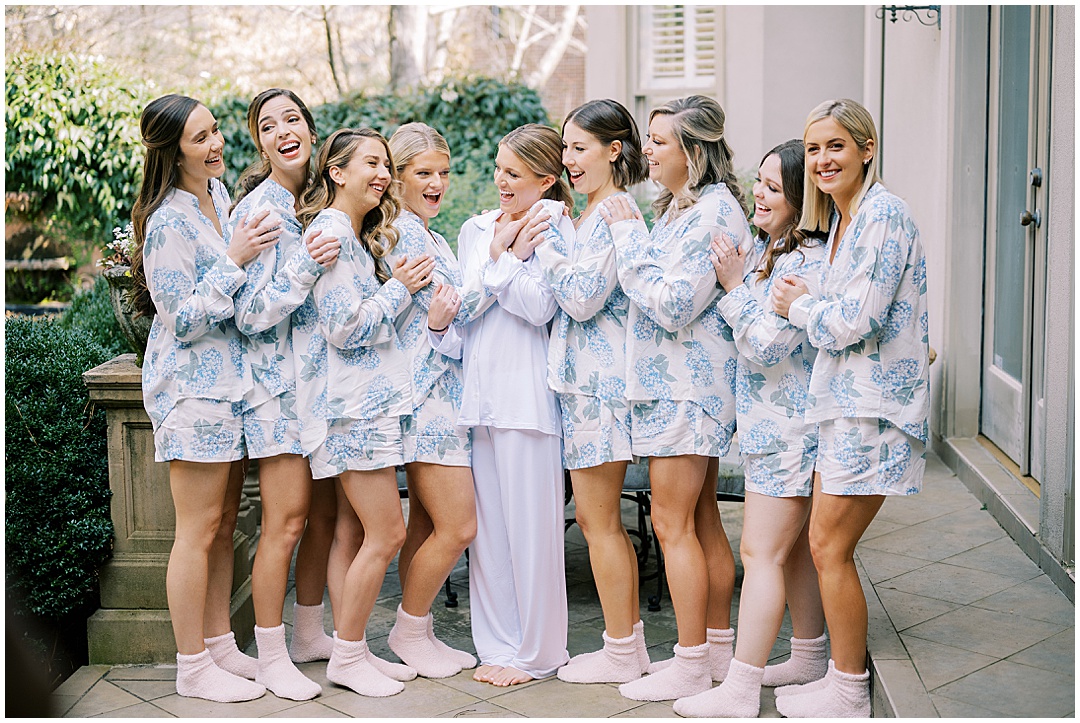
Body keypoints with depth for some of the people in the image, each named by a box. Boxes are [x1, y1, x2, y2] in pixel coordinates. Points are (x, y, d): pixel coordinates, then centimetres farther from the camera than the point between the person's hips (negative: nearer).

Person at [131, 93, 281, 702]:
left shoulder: (220, 195, 10)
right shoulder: (168, 222, -17)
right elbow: (185, 319, -18)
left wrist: (253, 248, 9)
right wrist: (235, 260, -21)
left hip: (230, 379, 8)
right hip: (192, 387, -8)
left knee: (225, 523, 13)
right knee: (199, 530, -1)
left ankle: (221, 645, 24)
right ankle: (193, 667, 11)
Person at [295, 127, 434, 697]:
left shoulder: (359, 236, 19)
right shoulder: (329, 231, -13)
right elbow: (346, 327, -19)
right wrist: (399, 288, -9)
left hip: (369, 400, 10)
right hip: (355, 401, -10)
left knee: (357, 531, 12)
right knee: (387, 534, -6)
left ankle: (349, 651, 20)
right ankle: (347, 658, 6)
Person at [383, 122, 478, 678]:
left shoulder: (429, 235, 19)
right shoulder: (402, 231, -12)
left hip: (443, 390, 10)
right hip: (426, 392, -10)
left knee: (427, 523, 13)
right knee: (457, 527, -7)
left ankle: (416, 632, 22)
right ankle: (409, 629, 11)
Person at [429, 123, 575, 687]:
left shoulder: (553, 229, -2)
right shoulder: (475, 231, 16)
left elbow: (540, 306, -14)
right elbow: (465, 304, 15)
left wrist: (502, 256, -7)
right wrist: (440, 325, -6)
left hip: (527, 393, -6)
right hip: (479, 389, 6)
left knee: (530, 524, -1)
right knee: (486, 523, 9)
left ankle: (536, 651, 12)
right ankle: (497, 643, 21)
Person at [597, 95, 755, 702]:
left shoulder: (715, 209, -15)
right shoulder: (680, 206, 17)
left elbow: (673, 304, -21)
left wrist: (630, 237, -15)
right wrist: (632, 238, 9)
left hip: (689, 384, -10)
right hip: (676, 380, 10)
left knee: (673, 523, -5)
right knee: (702, 520, 13)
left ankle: (691, 665, 4)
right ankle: (718, 647, 23)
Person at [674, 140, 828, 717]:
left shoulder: (808, 261, -19)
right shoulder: (767, 246, 11)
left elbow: (765, 346, -22)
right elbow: (748, 332, 21)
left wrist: (734, 285, -16)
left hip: (787, 427, -10)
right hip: (774, 424, 10)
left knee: (761, 552, -6)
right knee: (794, 544, 18)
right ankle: (808, 657, 32)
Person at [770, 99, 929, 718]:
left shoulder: (884, 214, -14)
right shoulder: (841, 219, 17)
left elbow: (855, 320, -20)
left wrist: (801, 305, -4)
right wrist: (805, 302, 8)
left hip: (872, 402, -9)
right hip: (845, 397, 9)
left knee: (829, 546, -4)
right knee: (830, 545, 12)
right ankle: (846, 672, 23)